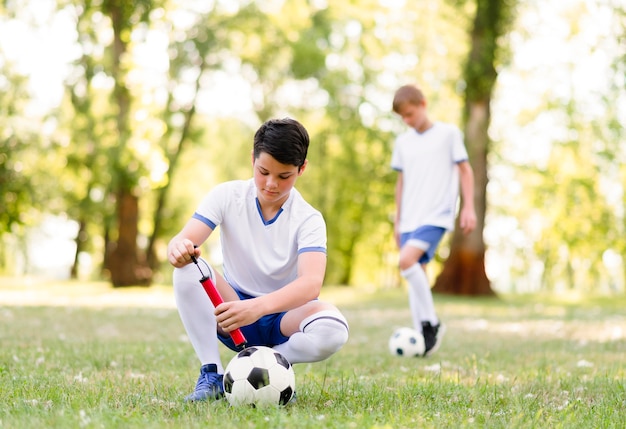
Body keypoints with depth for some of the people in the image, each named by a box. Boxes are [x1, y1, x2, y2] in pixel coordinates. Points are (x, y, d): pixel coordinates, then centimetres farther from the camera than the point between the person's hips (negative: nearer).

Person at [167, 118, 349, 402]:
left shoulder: (308, 219, -14)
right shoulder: (227, 196, -8)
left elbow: (312, 282, -31)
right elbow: (184, 239, -21)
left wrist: (258, 307, -50)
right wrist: (178, 248, -49)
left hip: (283, 315, -1)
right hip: (233, 313, 2)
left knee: (332, 330, -35)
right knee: (187, 269, -28)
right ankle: (211, 375, -20)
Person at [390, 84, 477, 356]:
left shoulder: (448, 133, 0)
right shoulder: (402, 142, 13)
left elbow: (465, 170, 3)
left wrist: (468, 207, -3)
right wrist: (397, 220, 18)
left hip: (437, 214, -6)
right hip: (410, 218, 6)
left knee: (407, 260, -24)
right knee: (416, 274, 2)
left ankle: (431, 322, -12)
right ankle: (422, 339, 7)